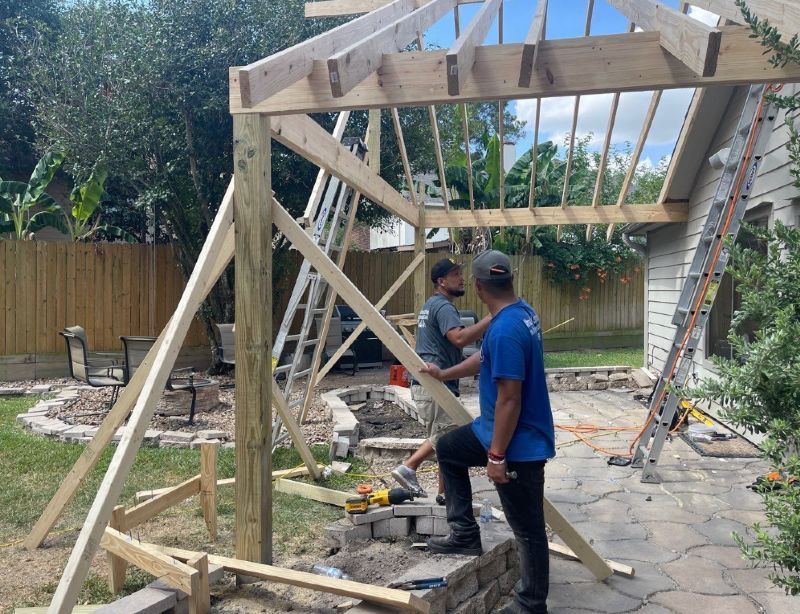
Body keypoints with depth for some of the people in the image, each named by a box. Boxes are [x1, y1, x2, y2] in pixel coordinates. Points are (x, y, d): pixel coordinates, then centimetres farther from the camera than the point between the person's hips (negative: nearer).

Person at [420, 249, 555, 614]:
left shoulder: (505, 329, -28)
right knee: (448, 448, 23)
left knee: (528, 530, 5)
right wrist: (444, 374, 31)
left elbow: (509, 399, -27)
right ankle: (465, 535, 26)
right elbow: (486, 360, 19)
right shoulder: (522, 312, 4)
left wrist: (496, 456, -19)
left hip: (520, 444, -10)